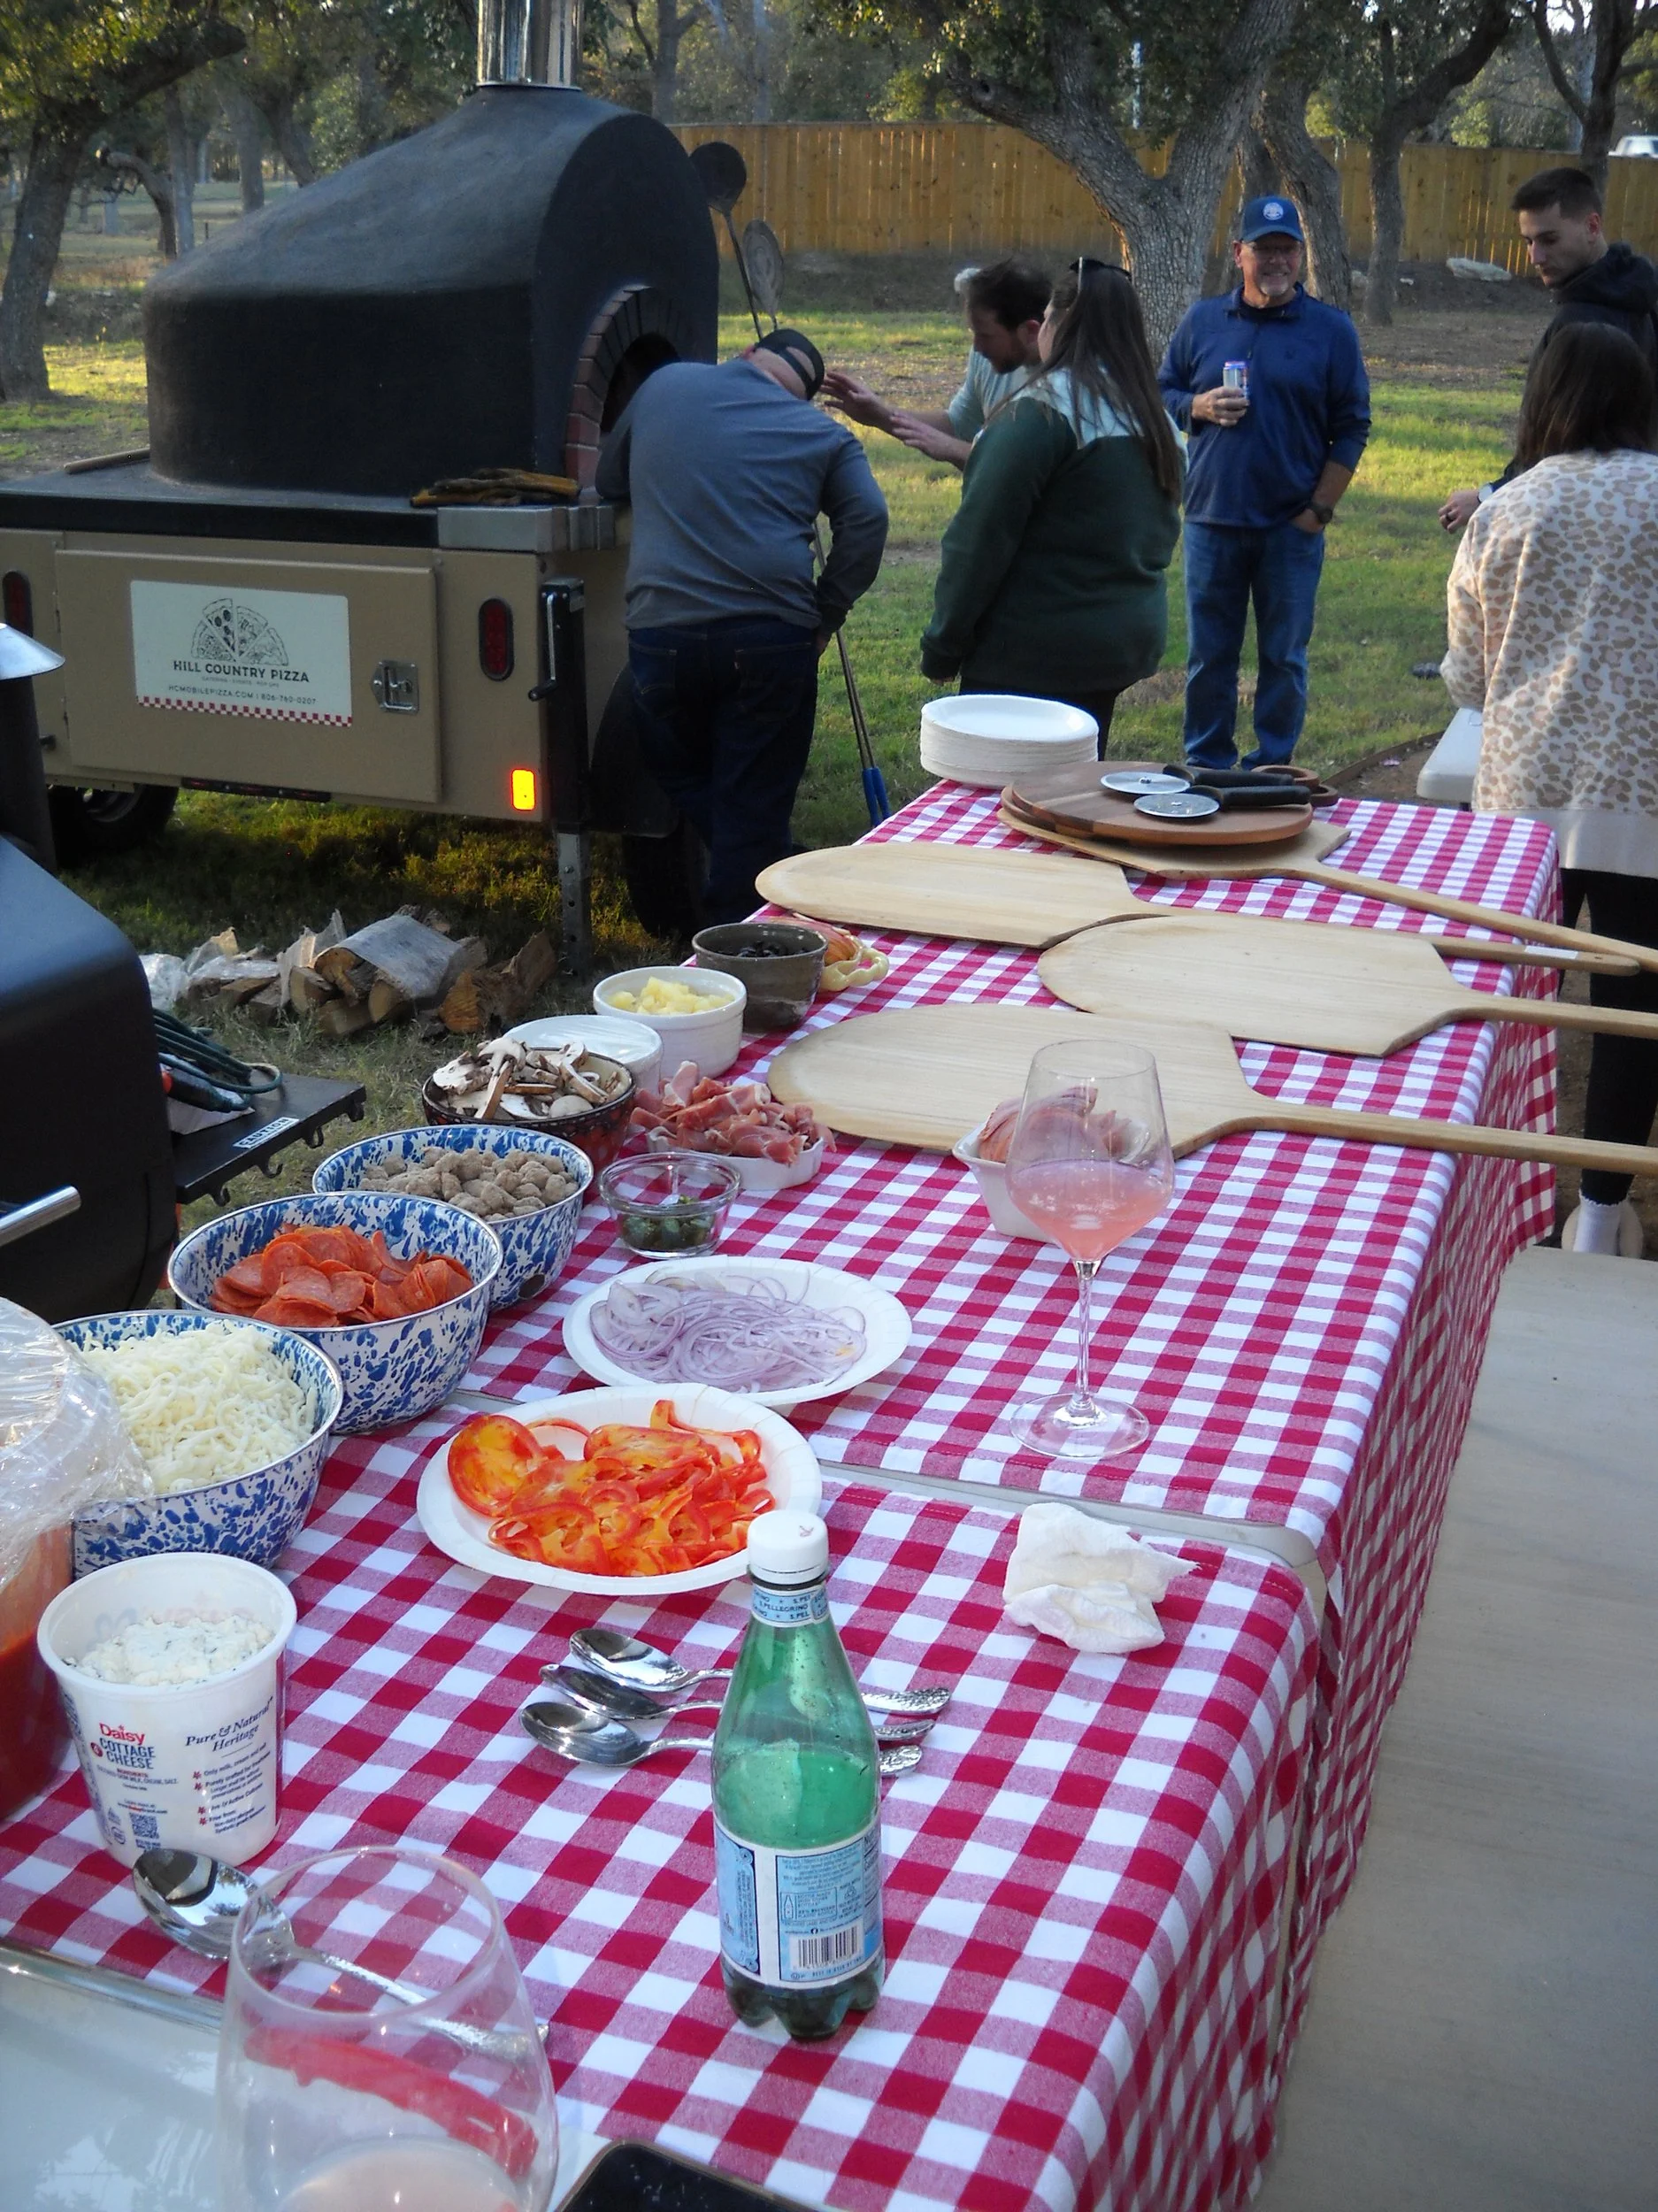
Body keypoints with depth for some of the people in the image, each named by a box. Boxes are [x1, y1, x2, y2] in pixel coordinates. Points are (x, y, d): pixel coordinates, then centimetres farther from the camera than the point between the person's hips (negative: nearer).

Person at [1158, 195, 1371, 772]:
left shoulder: (1331, 329, 1)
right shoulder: (1202, 321, 8)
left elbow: (1352, 427, 2)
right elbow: (1161, 393, 14)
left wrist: (1320, 508, -5)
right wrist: (1198, 406, -9)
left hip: (1292, 527, -2)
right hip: (1212, 520, 2)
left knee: (1284, 657, 5)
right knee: (1208, 654, 7)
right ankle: (1205, 765, 19)